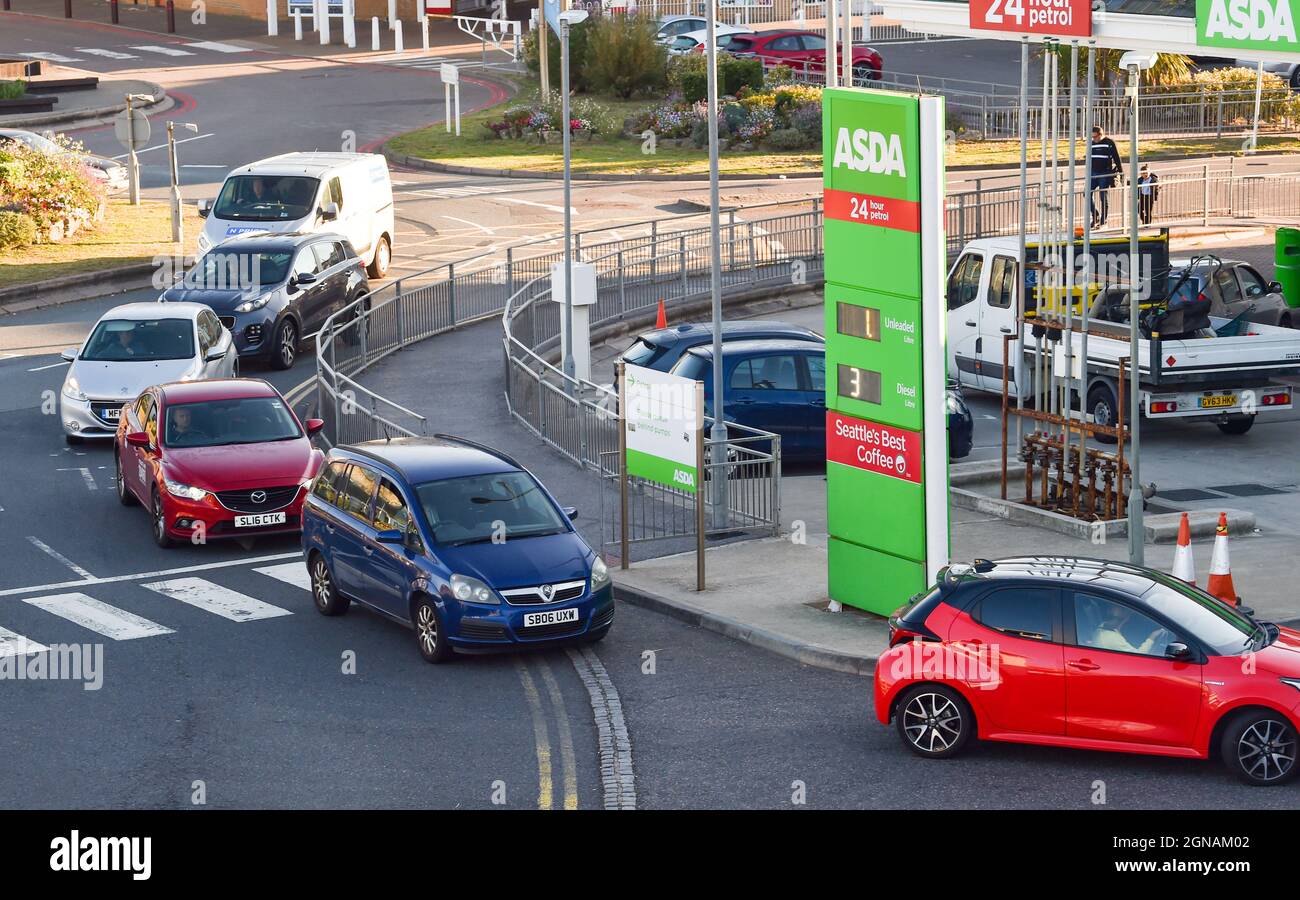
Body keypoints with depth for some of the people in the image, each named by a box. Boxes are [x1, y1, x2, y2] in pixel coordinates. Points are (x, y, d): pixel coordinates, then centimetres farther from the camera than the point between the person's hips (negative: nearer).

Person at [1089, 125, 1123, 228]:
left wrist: (1121, 173, -7)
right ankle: (1096, 216, 12)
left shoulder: (1109, 143, -5)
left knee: (1104, 198, -1)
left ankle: (1103, 221, 5)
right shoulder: (1091, 144, 12)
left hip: (1105, 175, -5)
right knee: (1087, 194, -4)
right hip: (1093, 174, 5)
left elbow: (1116, 158, -5)